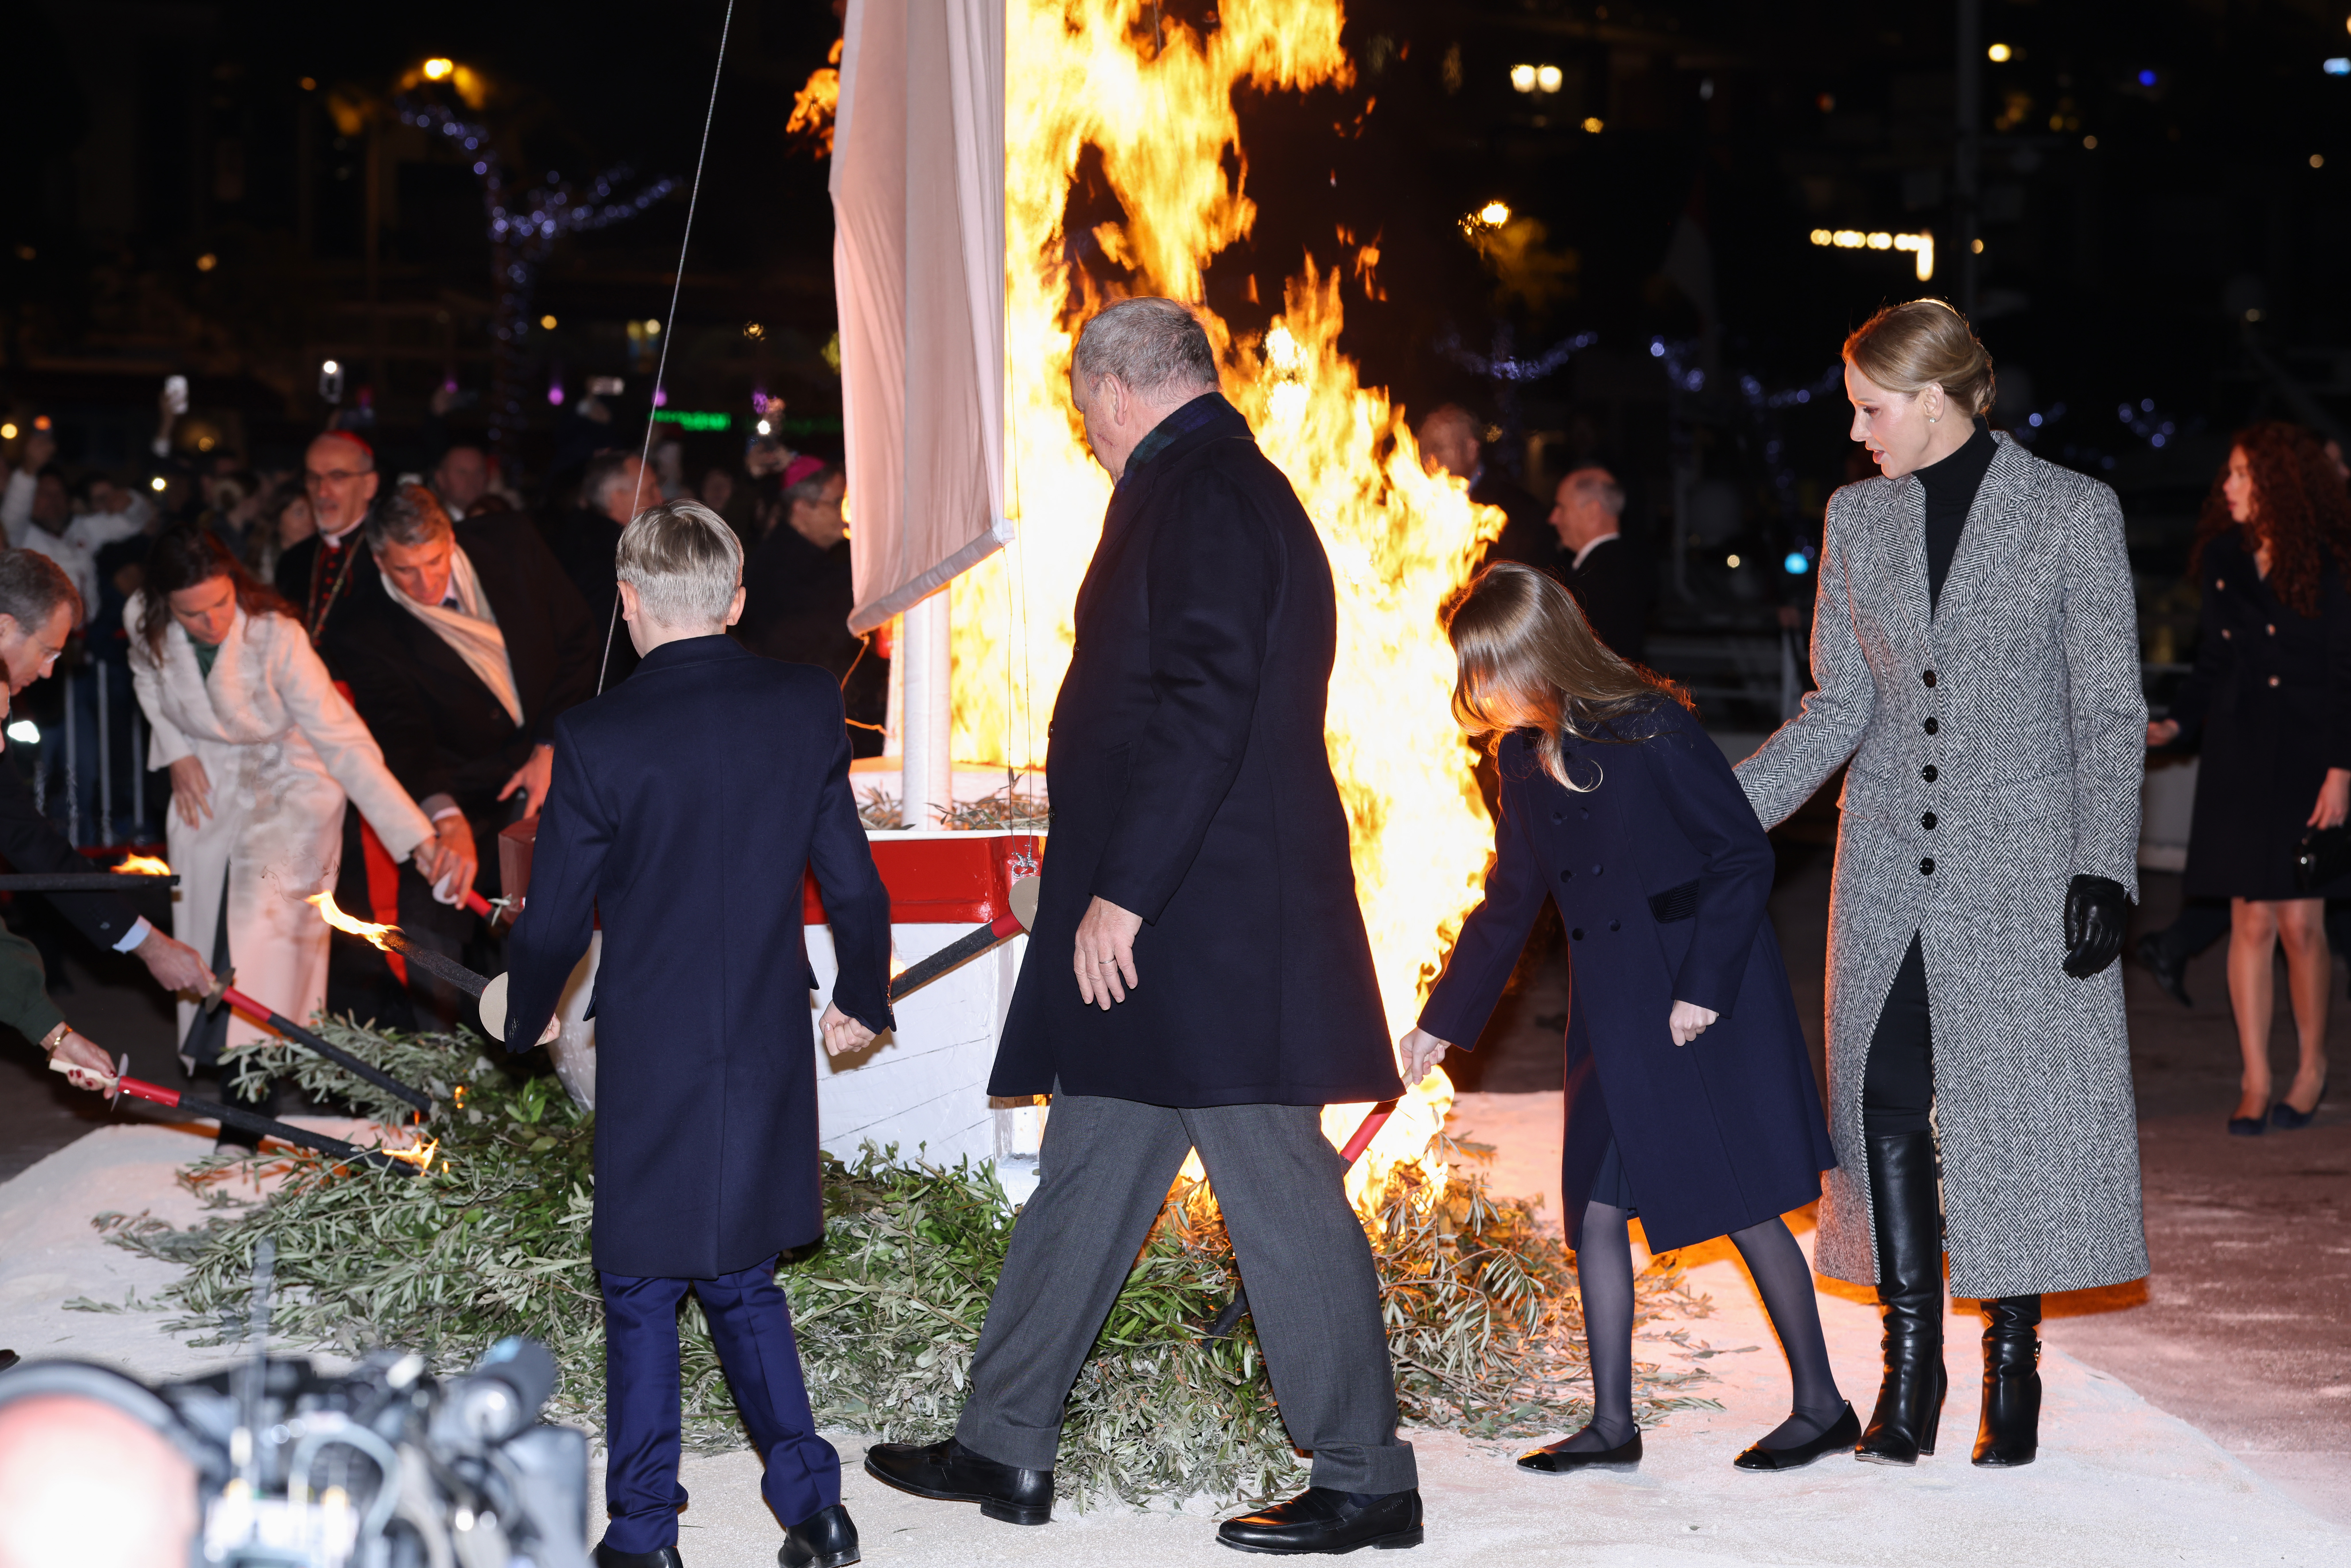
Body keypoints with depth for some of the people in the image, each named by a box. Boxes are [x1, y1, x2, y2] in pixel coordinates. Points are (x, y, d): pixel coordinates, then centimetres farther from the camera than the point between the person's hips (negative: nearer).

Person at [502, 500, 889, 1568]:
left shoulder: (598, 740, -13)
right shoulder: (807, 707, -2)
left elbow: (556, 917, -5)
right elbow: (852, 879, 5)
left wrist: (527, 1017, 15)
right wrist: (863, 998, 22)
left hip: (651, 1057, -4)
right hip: (769, 1051, 4)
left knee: (642, 1295, 8)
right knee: (744, 1282, 17)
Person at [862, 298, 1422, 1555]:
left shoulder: (1196, 493, -13)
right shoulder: (1229, 486, 20)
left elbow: (1205, 701, -23)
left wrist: (1123, 889, -22)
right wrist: (1098, 883, 22)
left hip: (1212, 923, -11)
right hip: (1170, 924, 11)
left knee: (1278, 1190, -4)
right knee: (1087, 1176, 14)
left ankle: (1366, 1483, 4)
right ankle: (1004, 1447, 21)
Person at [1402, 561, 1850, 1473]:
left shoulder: (1651, 735, -17)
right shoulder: (1526, 757, 5)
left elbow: (1744, 858, -14)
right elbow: (1510, 902, 14)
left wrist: (1706, 986, -17)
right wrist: (1443, 1022, 15)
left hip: (1709, 1009, -7)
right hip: (1614, 1017, 7)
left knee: (1747, 1209, 0)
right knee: (1598, 1209, 4)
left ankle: (1822, 1405, 14)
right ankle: (1611, 1425, 11)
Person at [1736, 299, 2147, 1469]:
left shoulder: (2075, 515, -3)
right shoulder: (1856, 519, 8)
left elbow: (2109, 713, -2)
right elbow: (1838, 709, 11)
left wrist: (2103, 868, -10)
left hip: (2020, 866, -3)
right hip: (1890, 867, 4)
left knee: (2021, 1102, 0)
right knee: (1884, 1100, -1)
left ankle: (2013, 1363, 13)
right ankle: (1911, 1358, 9)